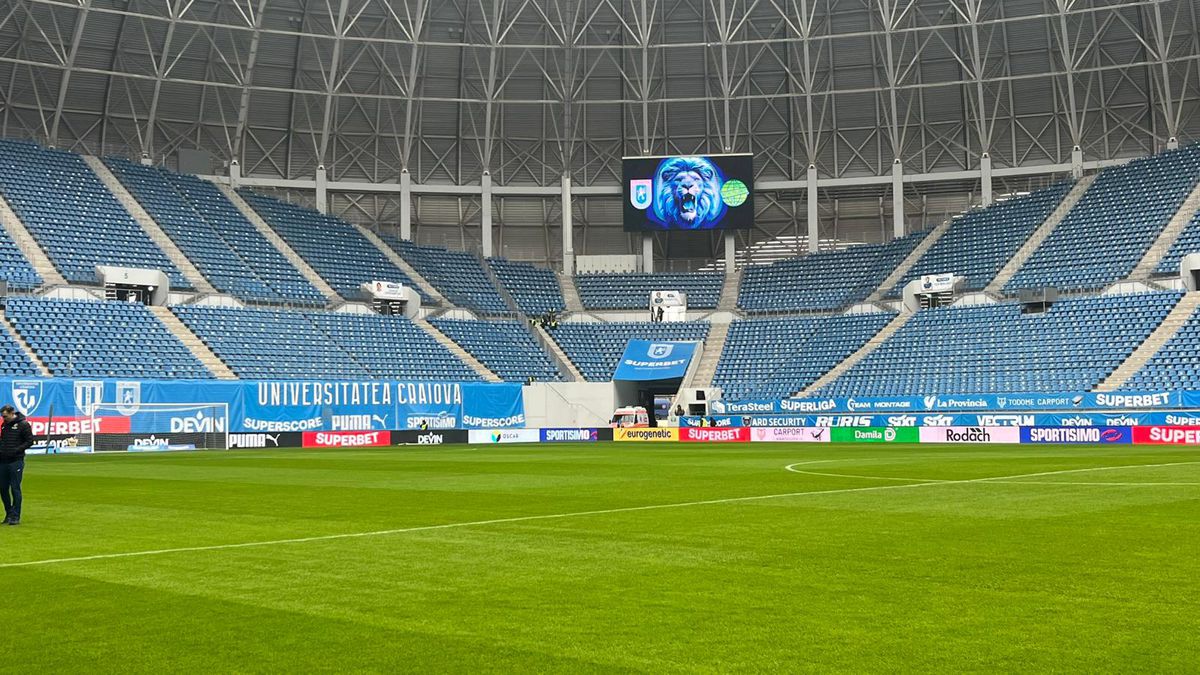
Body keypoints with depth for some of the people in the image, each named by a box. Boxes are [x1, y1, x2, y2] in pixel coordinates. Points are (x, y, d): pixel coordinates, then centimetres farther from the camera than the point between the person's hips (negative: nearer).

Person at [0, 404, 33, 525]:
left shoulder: (23, 424, -6)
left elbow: (30, 441, -7)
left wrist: (17, 450, -17)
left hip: (16, 461, -6)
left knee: (15, 489, -3)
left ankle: (16, 517, 2)